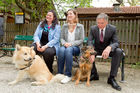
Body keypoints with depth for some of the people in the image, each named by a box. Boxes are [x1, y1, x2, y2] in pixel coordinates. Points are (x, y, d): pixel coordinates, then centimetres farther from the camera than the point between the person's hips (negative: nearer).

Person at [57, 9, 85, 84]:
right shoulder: (64, 26, 14)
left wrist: (71, 44, -16)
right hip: (66, 46, 3)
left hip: (76, 47, -2)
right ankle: (59, 73, -27)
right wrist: (64, 43, -11)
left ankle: (68, 75, -33)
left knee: (68, 50, -37)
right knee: (61, 50, -34)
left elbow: (81, 40, -2)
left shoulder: (80, 26, 4)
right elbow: (62, 38, 12)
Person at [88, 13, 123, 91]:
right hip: (97, 49, 2)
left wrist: (109, 48, -45)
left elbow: (116, 43, -20)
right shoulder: (93, 28, -10)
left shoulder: (112, 29, -14)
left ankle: (112, 78, -25)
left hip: (108, 49, -1)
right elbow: (90, 41, -17)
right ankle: (94, 73, -11)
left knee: (119, 51, -32)